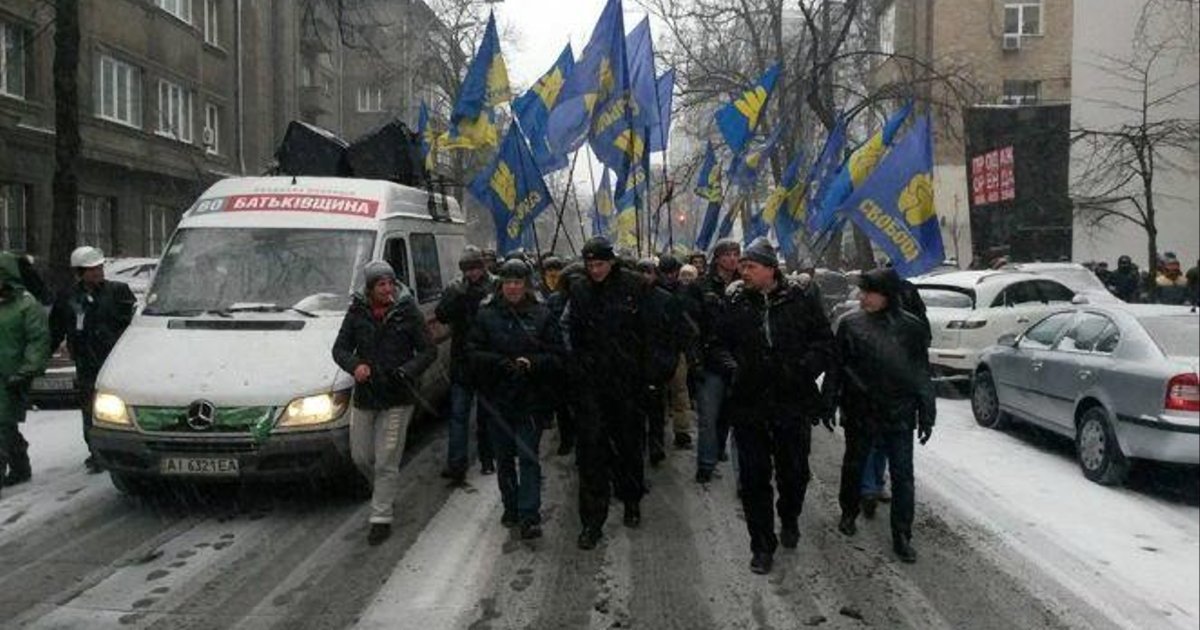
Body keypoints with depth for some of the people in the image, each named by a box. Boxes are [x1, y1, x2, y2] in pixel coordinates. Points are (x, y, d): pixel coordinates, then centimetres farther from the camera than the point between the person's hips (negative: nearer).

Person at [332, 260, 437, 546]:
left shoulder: (408, 311, -7)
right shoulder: (357, 312, 0)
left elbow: (429, 351, -3)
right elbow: (340, 348, 4)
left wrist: (407, 371, -20)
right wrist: (355, 366, -18)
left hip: (398, 397, -3)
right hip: (364, 394, 4)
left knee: (386, 461, -3)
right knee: (361, 456, 13)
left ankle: (381, 518, 7)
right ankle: (385, 493, 41)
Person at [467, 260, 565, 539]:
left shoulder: (542, 315, 0)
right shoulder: (486, 315, 3)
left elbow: (557, 356, -1)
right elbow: (473, 353, 0)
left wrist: (531, 363, -18)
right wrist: (499, 362, -17)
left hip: (531, 400, -2)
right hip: (496, 398, 2)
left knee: (528, 456, -7)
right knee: (504, 458, 14)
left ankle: (530, 516, -5)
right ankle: (511, 507, 30)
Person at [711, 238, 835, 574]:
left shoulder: (802, 301, -4)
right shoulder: (735, 304, 1)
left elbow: (824, 344, 1)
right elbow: (719, 344, 10)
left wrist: (802, 370, -12)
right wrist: (733, 368, -6)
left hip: (793, 404, -1)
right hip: (748, 405, 1)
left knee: (794, 471, 15)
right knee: (753, 477, 4)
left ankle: (789, 520, 44)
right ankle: (762, 544, 17)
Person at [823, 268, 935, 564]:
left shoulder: (911, 327, -4)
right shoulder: (850, 324, -3)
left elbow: (922, 373, 2)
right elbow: (835, 368, 3)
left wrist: (927, 415, 3)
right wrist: (828, 404, 2)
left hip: (899, 415, -1)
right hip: (859, 413, 1)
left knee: (902, 475, 1)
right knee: (853, 465, 17)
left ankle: (902, 536, 11)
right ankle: (849, 514, 39)